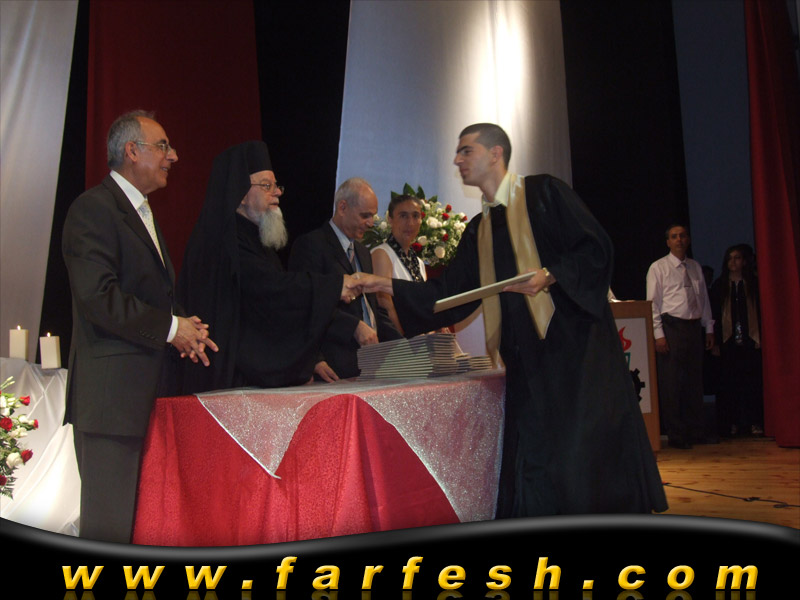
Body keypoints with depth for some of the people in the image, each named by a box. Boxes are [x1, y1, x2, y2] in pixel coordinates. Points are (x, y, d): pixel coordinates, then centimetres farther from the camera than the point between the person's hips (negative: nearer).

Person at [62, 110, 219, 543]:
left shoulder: (143, 213, 22)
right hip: (111, 390, -9)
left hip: (149, 389, 9)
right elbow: (98, 297, -20)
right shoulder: (94, 208, -9)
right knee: (110, 521, -5)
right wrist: (170, 328, -15)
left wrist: (184, 328, 5)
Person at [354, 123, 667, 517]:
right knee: (532, 467, 6)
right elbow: (448, 294, 14)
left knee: (584, 462, -8)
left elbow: (595, 248, -7)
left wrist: (548, 276, -21)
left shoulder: (543, 193, 0)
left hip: (574, 349, -6)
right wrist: (386, 286, 7)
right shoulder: (479, 230, 18)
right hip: (526, 361, 6)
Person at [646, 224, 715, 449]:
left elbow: (704, 299, 17)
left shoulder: (695, 267, 14)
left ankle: (696, 431, 19)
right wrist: (658, 334, -11)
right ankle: (676, 435, 6)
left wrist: (709, 328, 12)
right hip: (671, 327, -5)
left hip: (694, 327, 5)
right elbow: (653, 303, -4)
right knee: (671, 383, -2)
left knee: (695, 381, 9)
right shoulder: (658, 268, 0)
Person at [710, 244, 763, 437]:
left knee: (752, 381, -1)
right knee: (729, 383, 0)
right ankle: (731, 423, 5)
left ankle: (754, 422, 5)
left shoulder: (754, 284, 8)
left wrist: (760, 338, -5)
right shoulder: (719, 285, 9)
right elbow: (714, 315, 6)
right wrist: (715, 341, 0)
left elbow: (761, 312, 4)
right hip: (728, 341, 0)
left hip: (750, 340, 0)